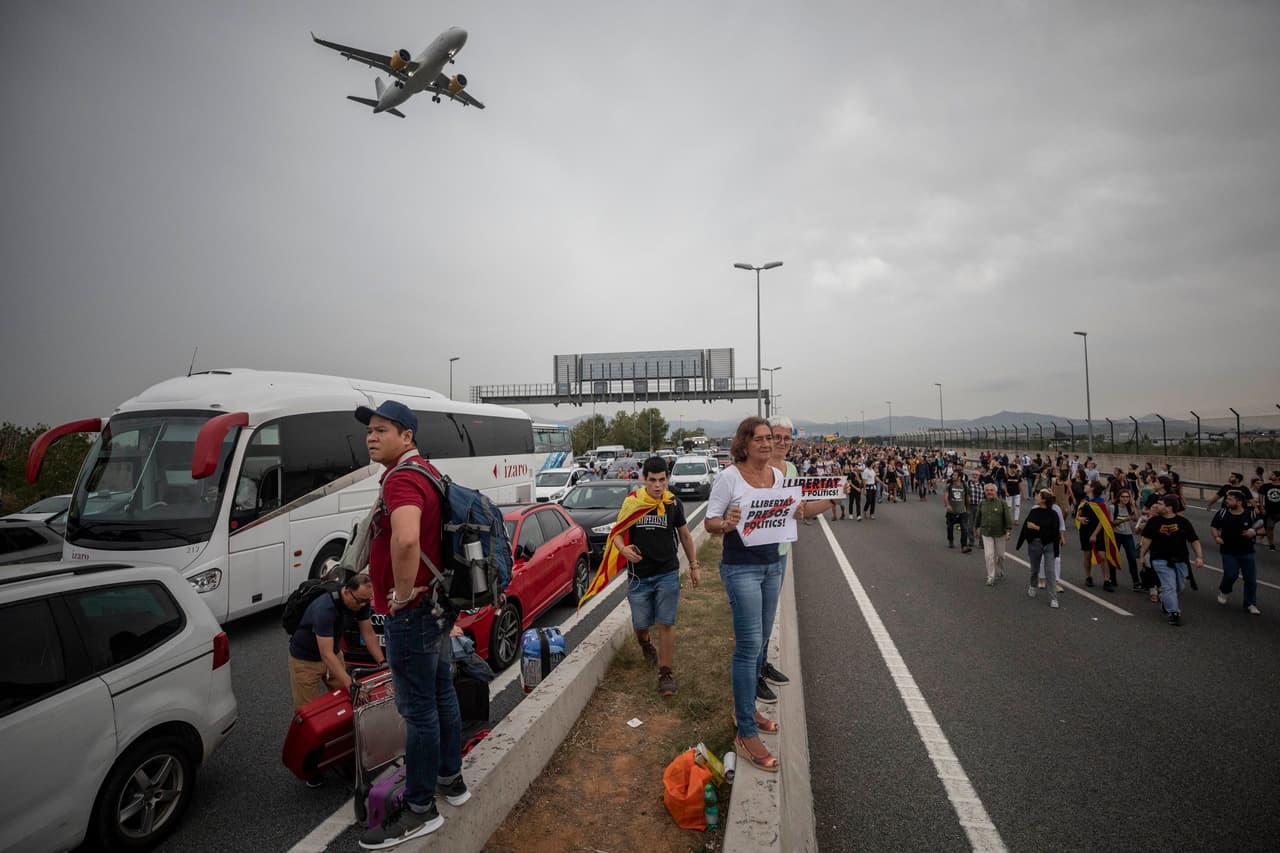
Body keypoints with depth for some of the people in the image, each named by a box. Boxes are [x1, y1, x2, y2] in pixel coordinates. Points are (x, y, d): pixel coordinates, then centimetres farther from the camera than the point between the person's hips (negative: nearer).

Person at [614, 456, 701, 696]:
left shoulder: (674, 503, -2)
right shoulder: (632, 502, -7)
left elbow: (685, 536, 11)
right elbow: (617, 533, 0)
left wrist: (694, 565, 12)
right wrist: (624, 549, -23)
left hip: (668, 573, 0)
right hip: (638, 575, 0)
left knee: (666, 624, -3)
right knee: (641, 624, 10)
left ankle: (666, 673, 10)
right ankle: (645, 644, 46)